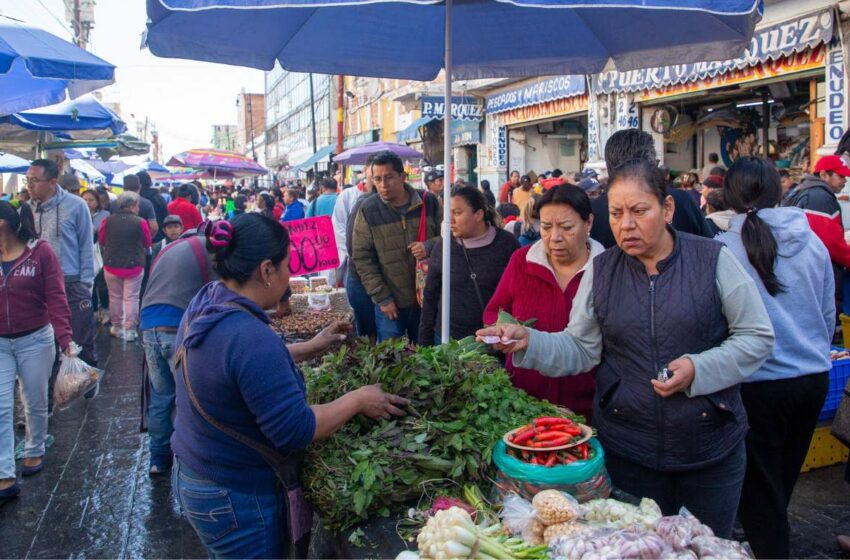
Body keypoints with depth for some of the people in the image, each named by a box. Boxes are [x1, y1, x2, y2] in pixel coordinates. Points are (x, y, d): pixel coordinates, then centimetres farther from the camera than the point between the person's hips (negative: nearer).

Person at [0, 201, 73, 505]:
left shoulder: (40, 252, -11)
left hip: (35, 340, -3)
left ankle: (35, 452, 34)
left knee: (35, 403, 11)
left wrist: (65, 337, -23)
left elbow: (56, 297, -14)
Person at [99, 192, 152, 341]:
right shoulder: (140, 222, -14)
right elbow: (147, 244, -1)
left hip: (111, 265, 2)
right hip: (134, 265, -2)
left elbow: (101, 241, 7)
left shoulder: (108, 221, -7)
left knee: (115, 297, 15)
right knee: (131, 298, 5)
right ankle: (130, 330, 6)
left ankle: (117, 327, 25)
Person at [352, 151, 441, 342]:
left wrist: (430, 246, -15)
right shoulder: (368, 210, -5)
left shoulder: (429, 203, -2)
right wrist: (382, 298, -8)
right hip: (390, 303, -1)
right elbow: (362, 258, -4)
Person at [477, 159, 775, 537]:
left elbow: (758, 336, -3)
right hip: (626, 449, 1)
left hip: (711, 448, -1)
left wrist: (699, 368, -18)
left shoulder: (713, 259, -6)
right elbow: (581, 349, 1)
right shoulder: (600, 271, 2)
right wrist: (529, 343, -16)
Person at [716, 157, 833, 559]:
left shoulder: (723, 250, -16)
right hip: (814, 378, 5)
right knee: (783, 482, 23)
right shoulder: (813, 243, -2)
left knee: (760, 492, 9)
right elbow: (829, 314, 9)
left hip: (758, 385, -5)